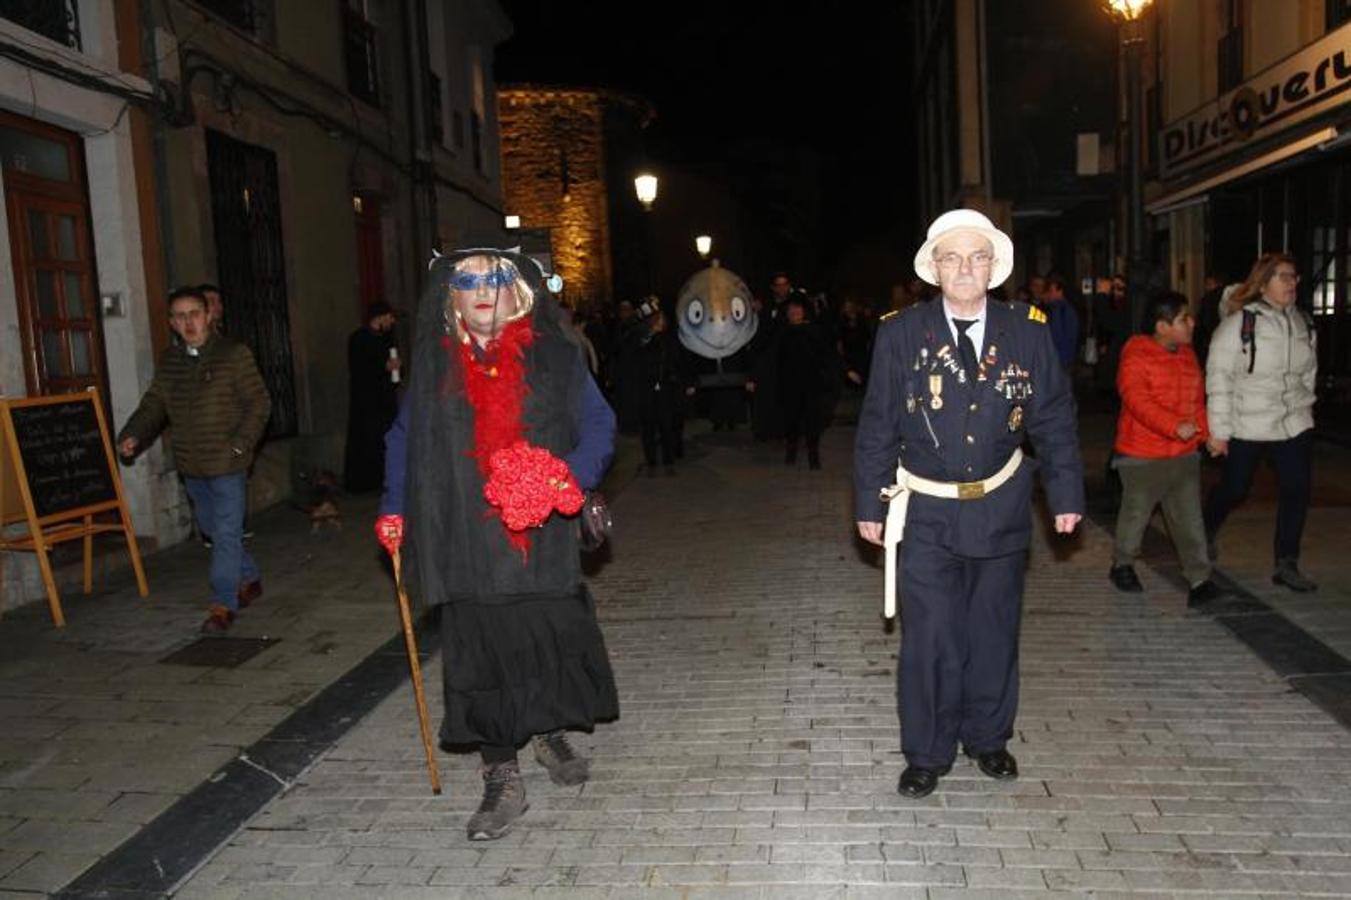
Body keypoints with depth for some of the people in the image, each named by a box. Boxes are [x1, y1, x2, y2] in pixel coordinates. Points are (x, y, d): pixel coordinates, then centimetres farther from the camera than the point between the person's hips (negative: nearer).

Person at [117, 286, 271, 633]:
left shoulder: (234, 355, -8)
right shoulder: (168, 361, 9)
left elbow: (259, 403, -8)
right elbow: (153, 404, 15)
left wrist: (239, 445, -15)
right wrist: (132, 436, -1)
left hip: (227, 464, -6)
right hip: (191, 466, 7)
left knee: (226, 532, -5)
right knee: (210, 527, 18)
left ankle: (223, 604, 1)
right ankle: (249, 579, 35)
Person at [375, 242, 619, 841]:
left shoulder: (554, 356, 1)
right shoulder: (434, 363, 8)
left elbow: (599, 427, 1)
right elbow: (404, 440, 16)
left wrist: (572, 476, -17)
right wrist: (393, 510, 7)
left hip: (543, 538, 0)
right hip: (466, 542, 1)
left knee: (556, 640, 9)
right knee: (481, 657, 2)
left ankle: (550, 734, 38)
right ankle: (502, 780, 16)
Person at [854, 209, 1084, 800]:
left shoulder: (1028, 331, -1)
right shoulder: (900, 334, -5)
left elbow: (1055, 419, 4)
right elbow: (877, 426, -2)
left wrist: (1066, 493, 1)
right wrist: (869, 503, -2)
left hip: (1001, 508, 2)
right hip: (927, 513, -2)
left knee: (994, 632, 15)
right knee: (929, 637, 1)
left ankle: (989, 738, 35)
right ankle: (926, 754, 19)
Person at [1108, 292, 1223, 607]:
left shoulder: (1187, 354, 9)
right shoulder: (1135, 356, -15)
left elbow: (1198, 397, 15)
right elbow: (1137, 401, -25)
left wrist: (1203, 429, 0)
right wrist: (1175, 426, -33)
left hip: (1185, 452, 5)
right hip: (1142, 455, -5)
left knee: (1189, 517, 3)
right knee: (1136, 512, 10)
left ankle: (1199, 579, 5)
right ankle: (1122, 565, 30)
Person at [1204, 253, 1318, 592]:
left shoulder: (1304, 322, 5)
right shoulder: (1238, 324, -12)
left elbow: (1308, 373, 16)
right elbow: (1218, 378, -12)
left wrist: (1303, 408, 15)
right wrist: (1218, 430, -13)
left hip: (1295, 424, 5)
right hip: (1247, 427, -5)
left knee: (1297, 490, 0)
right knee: (1234, 489, 8)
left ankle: (1286, 564, 11)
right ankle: (1206, 533, 36)